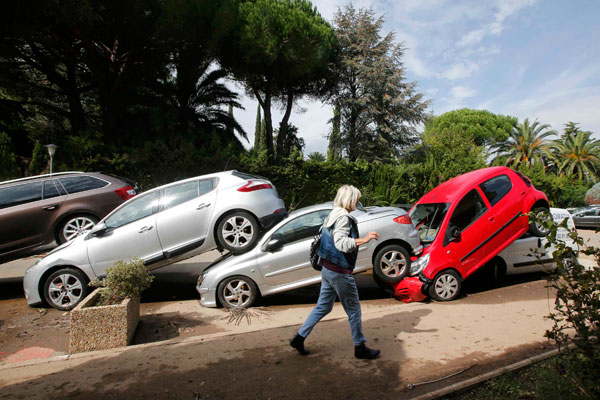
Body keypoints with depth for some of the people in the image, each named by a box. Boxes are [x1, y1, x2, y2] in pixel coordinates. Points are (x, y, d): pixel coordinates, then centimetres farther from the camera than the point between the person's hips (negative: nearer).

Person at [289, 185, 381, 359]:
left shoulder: (333, 214, 11)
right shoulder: (343, 217, -17)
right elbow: (340, 243, -29)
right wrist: (364, 240, -34)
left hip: (328, 269, 9)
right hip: (339, 272, -9)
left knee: (323, 307, 18)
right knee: (353, 309, 7)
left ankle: (299, 338, 22)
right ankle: (360, 347, 22)